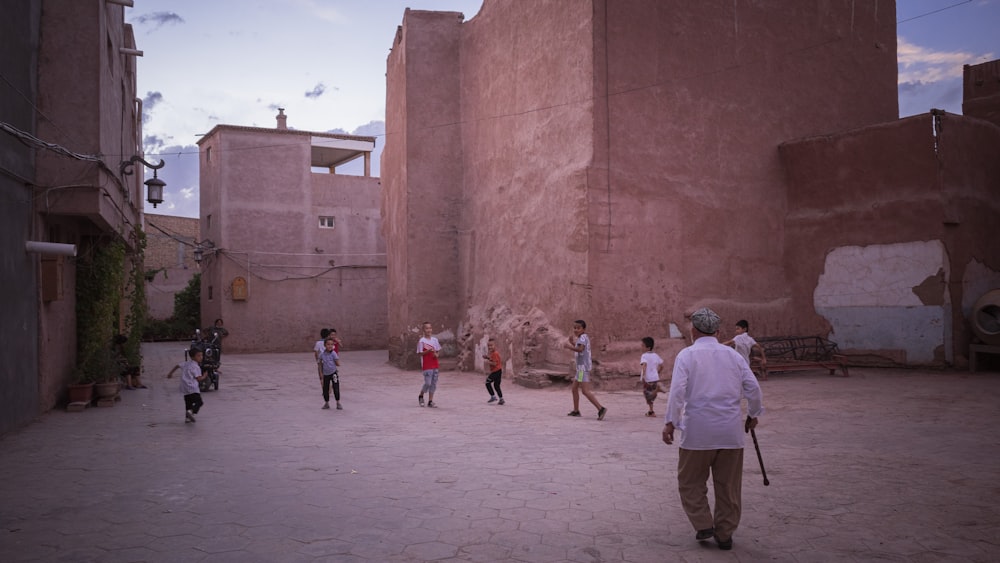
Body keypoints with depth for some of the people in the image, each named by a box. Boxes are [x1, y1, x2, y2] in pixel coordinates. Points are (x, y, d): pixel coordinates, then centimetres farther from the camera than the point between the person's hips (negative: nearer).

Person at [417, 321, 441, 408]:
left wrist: (436, 354, -6)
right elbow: (419, 353, -7)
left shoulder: (435, 340, 8)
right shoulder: (422, 341, -7)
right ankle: (421, 396, 20)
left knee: (434, 383, 5)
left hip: (435, 365, 5)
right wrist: (428, 351, -20)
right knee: (428, 383, -7)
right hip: (426, 366, -5)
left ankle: (430, 401, 13)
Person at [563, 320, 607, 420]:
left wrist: (569, 346, -29)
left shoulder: (583, 337, -11)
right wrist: (572, 343, 17)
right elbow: (577, 352, 27)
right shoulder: (583, 338, 19)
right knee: (574, 388, 16)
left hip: (583, 367, -10)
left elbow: (580, 349, -30)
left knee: (585, 390, -16)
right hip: (580, 367, 10)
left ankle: (601, 409, -23)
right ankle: (576, 411, 24)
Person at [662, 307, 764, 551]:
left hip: (698, 430, -3)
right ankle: (725, 534, 21)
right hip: (731, 430, 3)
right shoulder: (732, 354, 7)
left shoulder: (687, 354, -2)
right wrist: (753, 414, 20)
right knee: (728, 485, 14)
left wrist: (670, 422, -9)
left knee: (691, 482, 15)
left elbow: (678, 389, -13)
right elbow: (753, 387, 5)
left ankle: (703, 525, 10)